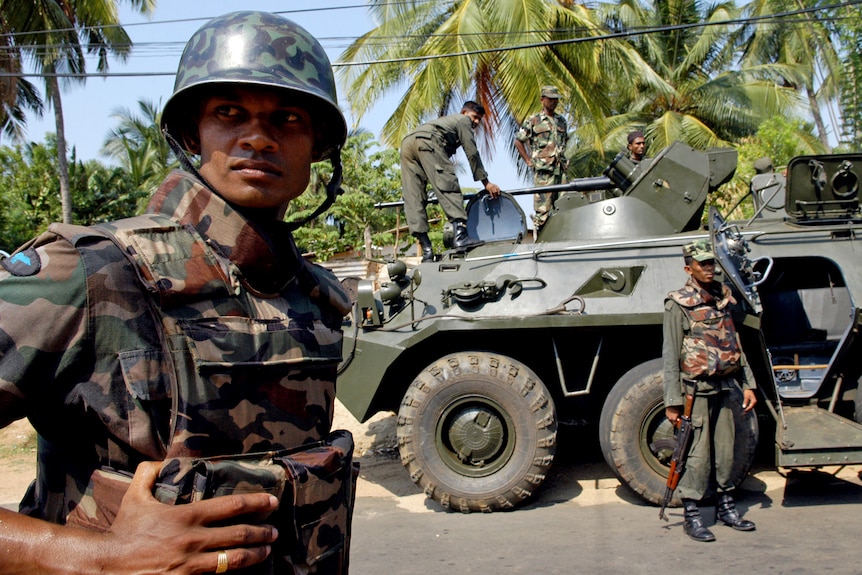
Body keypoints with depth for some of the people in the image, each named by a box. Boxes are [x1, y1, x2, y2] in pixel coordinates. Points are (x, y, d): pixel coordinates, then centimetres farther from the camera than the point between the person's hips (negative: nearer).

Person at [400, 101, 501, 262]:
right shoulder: (463, 120, 20)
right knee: (448, 185, -16)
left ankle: (426, 249, -8)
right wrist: (486, 182, 10)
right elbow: (472, 153, 9)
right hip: (427, 141, -8)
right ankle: (460, 236, -30)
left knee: (414, 198, -2)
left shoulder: (445, 120, 44)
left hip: (406, 143, 8)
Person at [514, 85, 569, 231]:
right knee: (542, 207, -11)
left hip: (559, 168, 5)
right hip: (542, 169, -5)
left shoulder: (562, 121, 17)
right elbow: (518, 141, 5)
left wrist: (562, 158, 18)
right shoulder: (533, 121, 1)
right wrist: (528, 160, 1)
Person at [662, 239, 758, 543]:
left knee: (726, 450, 13)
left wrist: (748, 385, 12)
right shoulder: (679, 304, -8)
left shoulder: (723, 297, 11)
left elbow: (734, 344, 16)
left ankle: (726, 506, 28)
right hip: (697, 389, -6)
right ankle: (691, 516, 7)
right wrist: (672, 400, -13)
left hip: (724, 387, 6)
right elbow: (670, 356, -10)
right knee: (698, 454, -3)